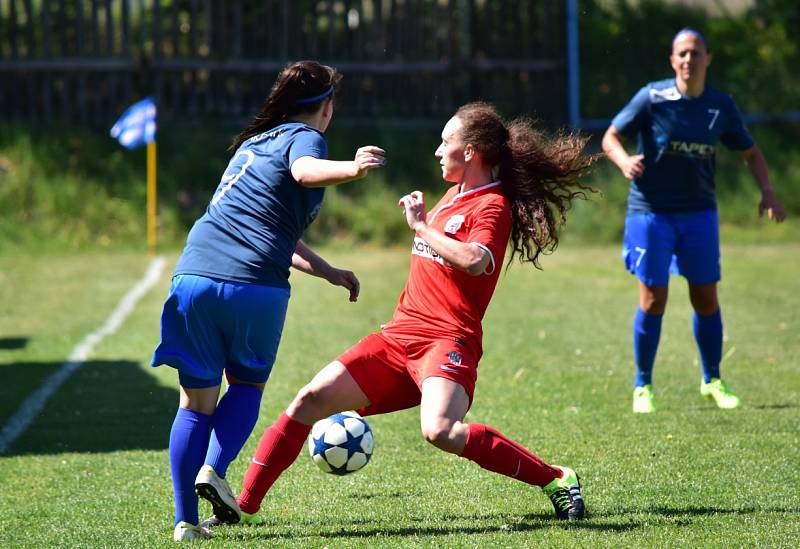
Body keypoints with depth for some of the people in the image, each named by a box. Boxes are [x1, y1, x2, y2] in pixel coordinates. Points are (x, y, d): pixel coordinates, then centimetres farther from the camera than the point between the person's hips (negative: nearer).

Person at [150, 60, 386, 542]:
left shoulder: (254, 142, 29)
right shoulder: (304, 137, 6)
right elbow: (304, 170, -21)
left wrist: (331, 273, 41)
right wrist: (352, 169, -38)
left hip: (195, 274, 5)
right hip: (256, 286, -5)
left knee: (196, 402, 12)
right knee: (247, 385, 19)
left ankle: (186, 520, 5)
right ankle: (214, 469, -4)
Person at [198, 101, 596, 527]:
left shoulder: (493, 205, -8)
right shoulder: (455, 193, 20)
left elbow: (474, 260, -29)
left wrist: (421, 225, -20)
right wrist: (419, 213, 25)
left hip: (447, 341, -9)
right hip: (398, 334, 9)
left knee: (440, 430, -33)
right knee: (310, 400, -2)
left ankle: (556, 480, -18)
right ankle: (244, 503, 4)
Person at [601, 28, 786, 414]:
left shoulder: (721, 106, 0)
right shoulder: (652, 98, -9)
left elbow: (750, 152, 13)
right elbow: (611, 136, -2)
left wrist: (767, 191, -3)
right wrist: (624, 162, -24)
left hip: (699, 213, 3)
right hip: (651, 211, -3)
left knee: (706, 299, 5)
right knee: (652, 301, -3)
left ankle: (712, 382, 22)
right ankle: (642, 387, 11)